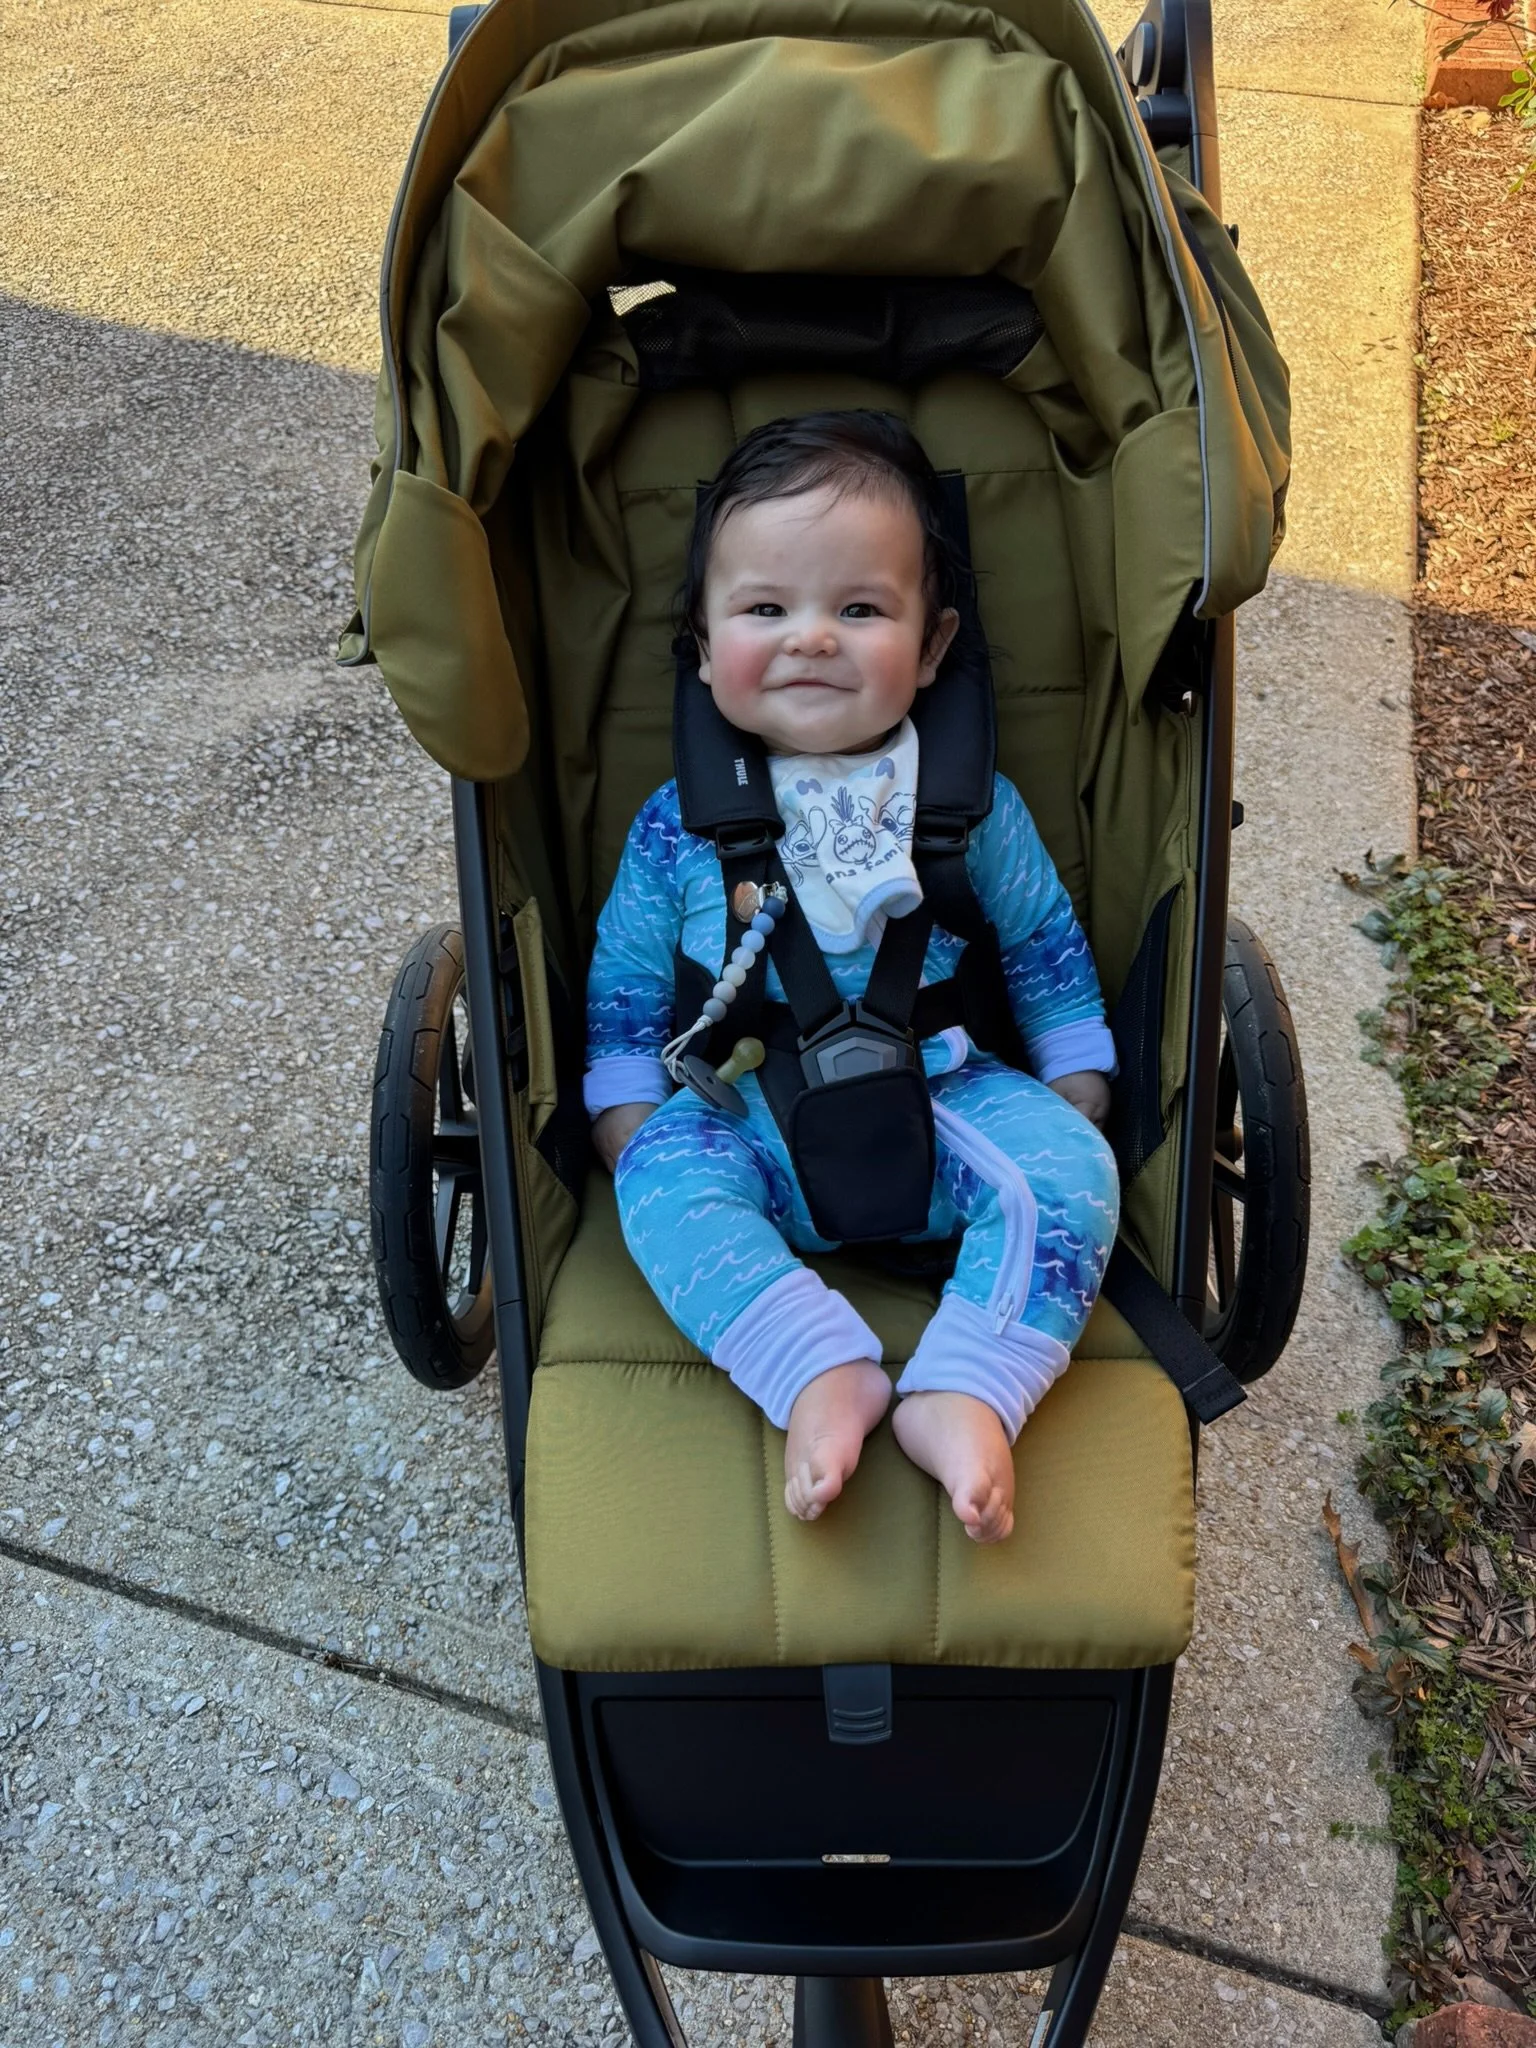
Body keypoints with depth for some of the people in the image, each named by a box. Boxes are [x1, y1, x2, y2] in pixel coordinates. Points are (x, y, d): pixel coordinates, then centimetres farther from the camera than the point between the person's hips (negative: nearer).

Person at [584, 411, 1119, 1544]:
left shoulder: (974, 807, 2)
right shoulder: (679, 826, 1)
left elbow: (1054, 967, 12)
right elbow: (623, 1004, 8)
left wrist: (1071, 1118, 4)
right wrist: (640, 1155, -1)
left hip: (946, 1111, 1)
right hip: (747, 1133, 0)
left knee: (1065, 1160, -26)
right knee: (668, 1169, -29)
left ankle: (965, 1391, -32)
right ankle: (824, 1375, -35)